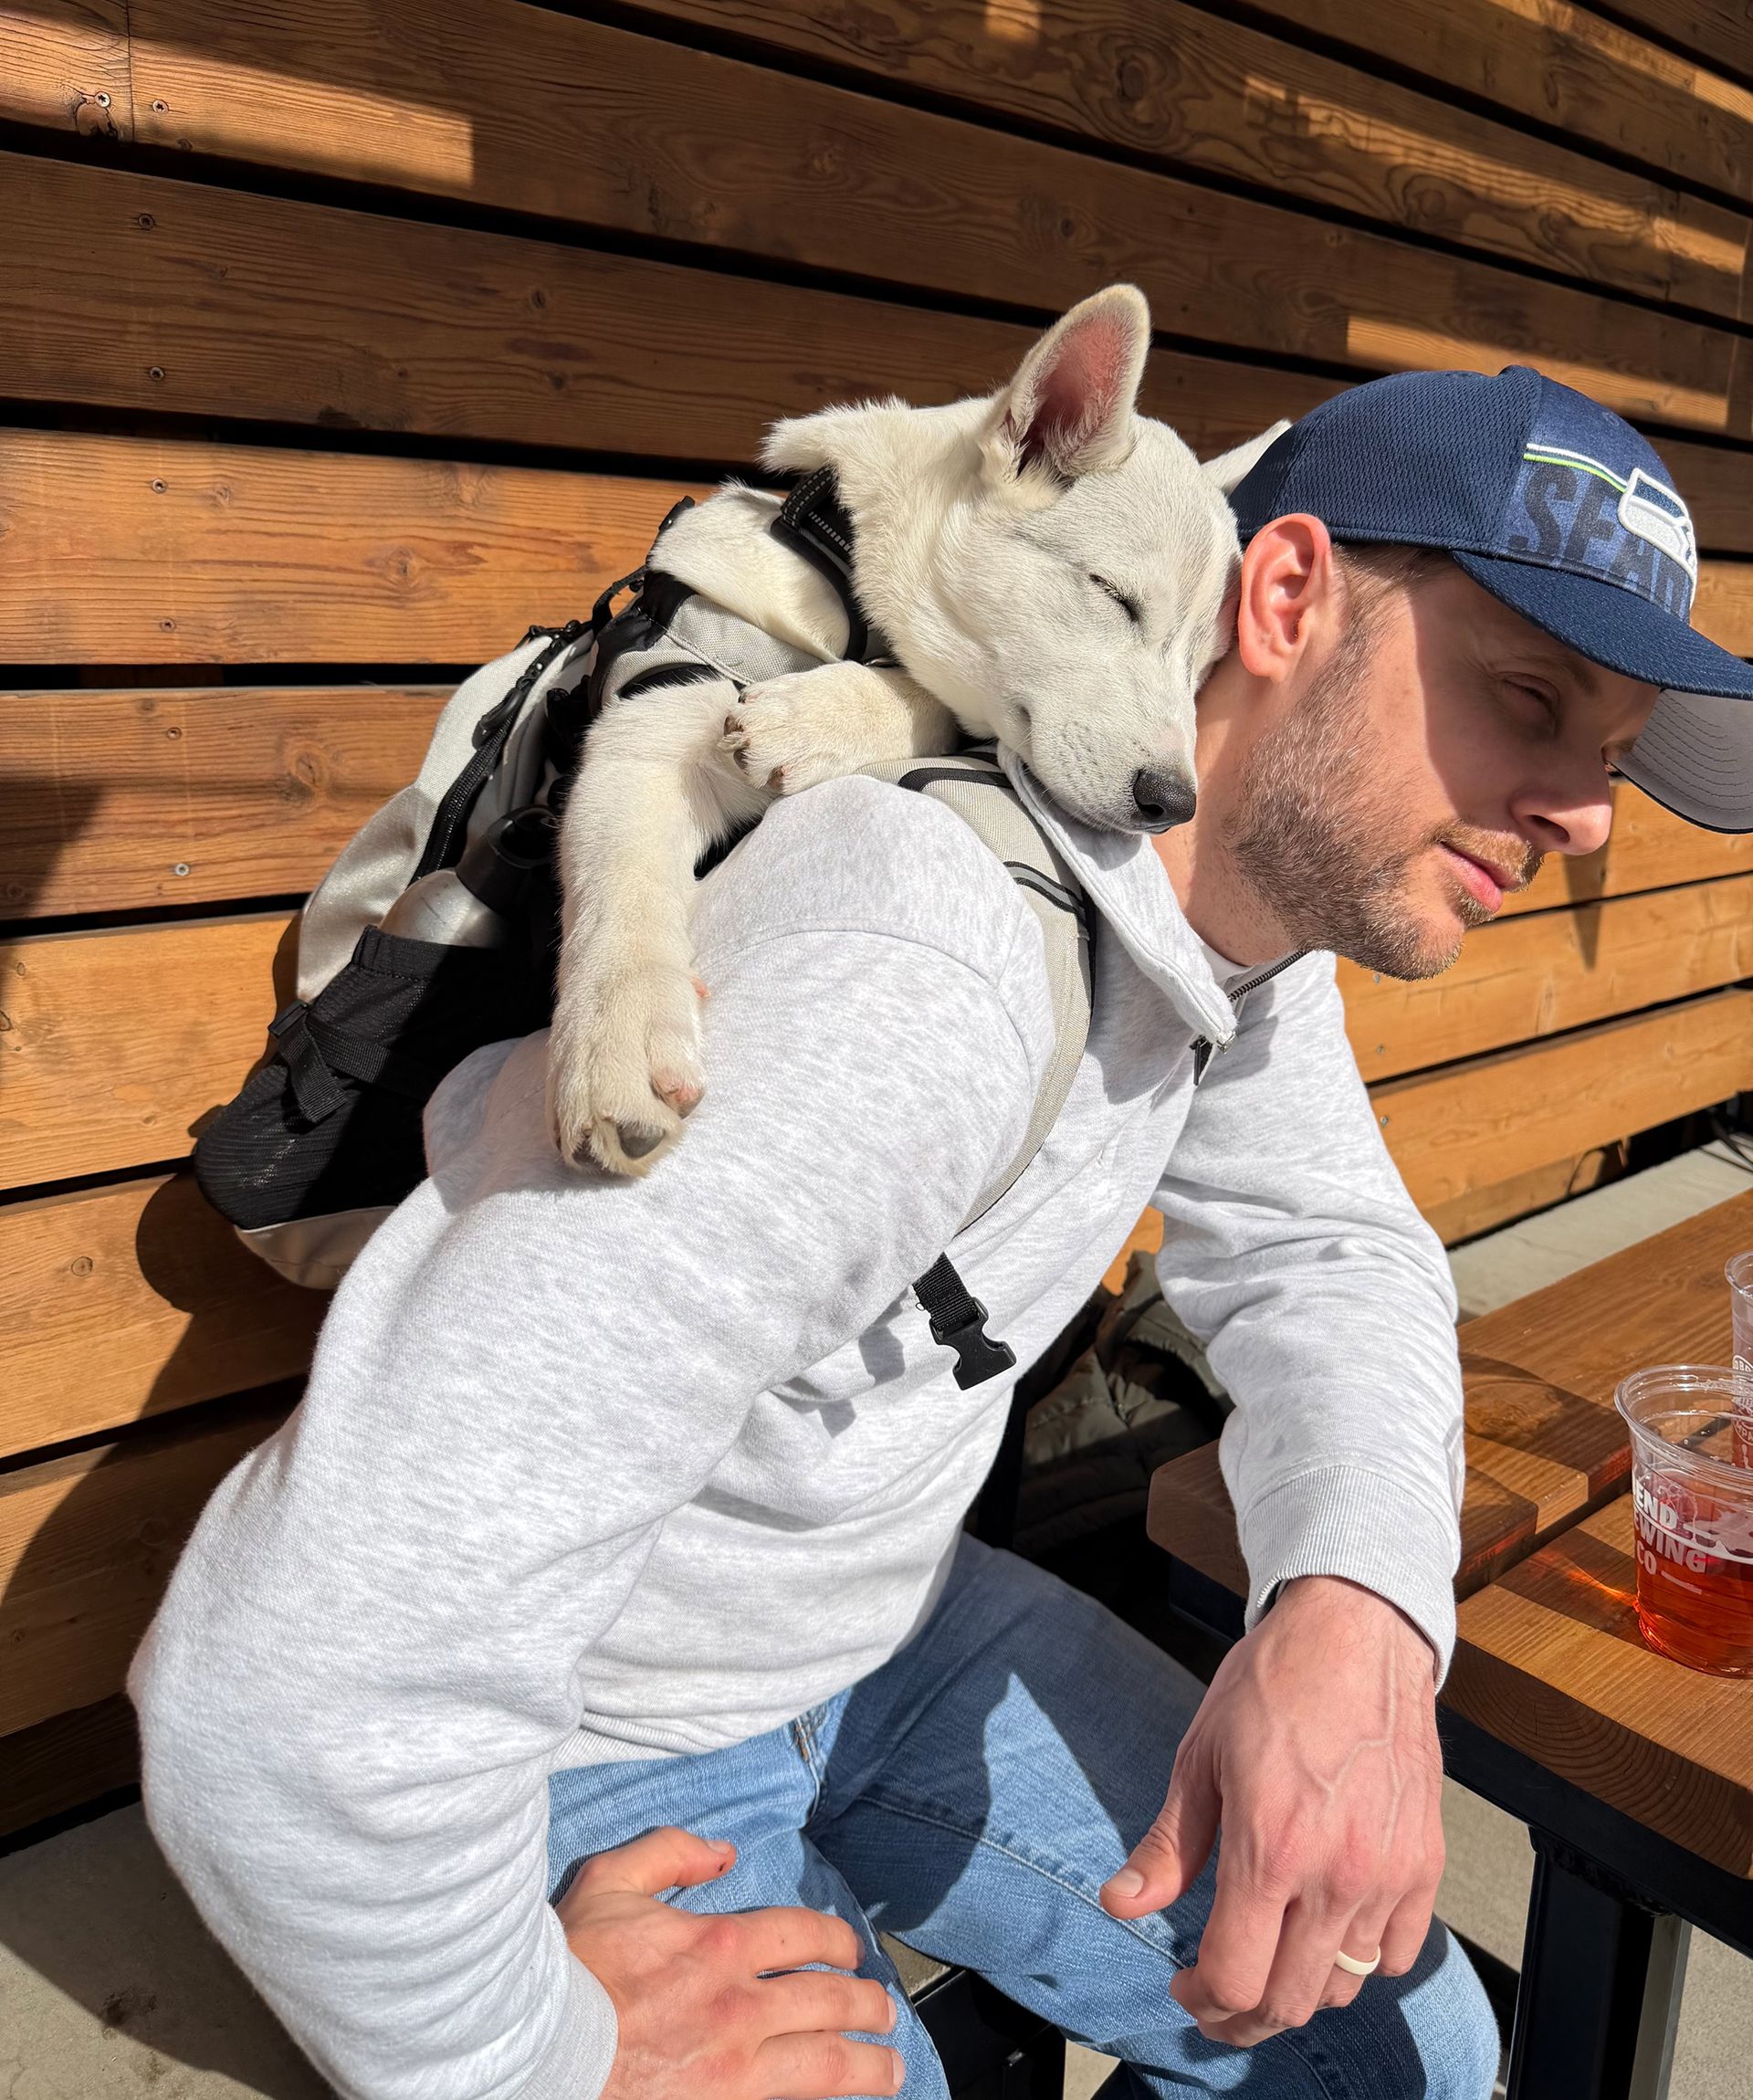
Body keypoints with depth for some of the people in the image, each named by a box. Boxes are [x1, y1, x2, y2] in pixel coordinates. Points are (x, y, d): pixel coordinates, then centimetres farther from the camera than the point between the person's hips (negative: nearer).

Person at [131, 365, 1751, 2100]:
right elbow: (296, 1686, -41)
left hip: (881, 1623, 7)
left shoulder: (1259, 865, -7)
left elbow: (1330, 1256, 0)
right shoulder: (916, 981, -40)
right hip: (560, 1748, -6)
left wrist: (1352, 1610, -22)